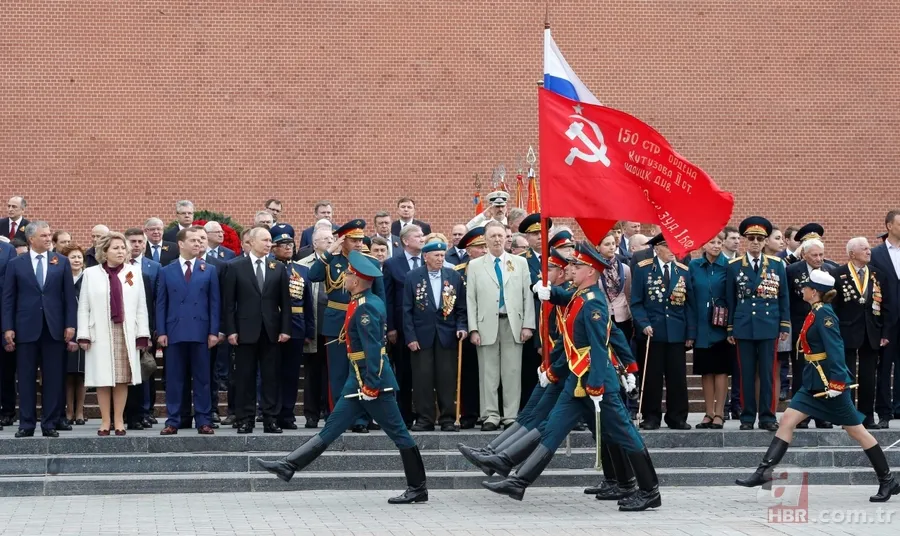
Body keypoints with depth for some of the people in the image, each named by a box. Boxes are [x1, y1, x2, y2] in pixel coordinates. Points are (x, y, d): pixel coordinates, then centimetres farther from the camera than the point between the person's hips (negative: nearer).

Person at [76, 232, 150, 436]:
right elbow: (83, 308, 2)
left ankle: (119, 420, 9)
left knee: (123, 378, 2)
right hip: (100, 333, -1)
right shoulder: (90, 274, 3)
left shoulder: (134, 273, 7)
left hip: (126, 333, 1)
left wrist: (142, 335, -1)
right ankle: (105, 421, 7)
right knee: (103, 378, 0)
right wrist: (83, 335, -5)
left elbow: (141, 307, 5)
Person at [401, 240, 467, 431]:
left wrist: (461, 327, -6)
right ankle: (424, 419, 6)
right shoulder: (412, 277, 2)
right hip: (422, 335, -1)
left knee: (447, 379, 1)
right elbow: (407, 310, 1)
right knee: (422, 379, -1)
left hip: (447, 336, 1)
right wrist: (410, 336, -5)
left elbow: (461, 308, 10)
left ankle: (448, 419, 7)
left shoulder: (454, 277, 8)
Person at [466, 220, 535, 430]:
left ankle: (511, 416, 4)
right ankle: (490, 416, 6)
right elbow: (470, 300, 5)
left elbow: (527, 295, 7)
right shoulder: (475, 266, 8)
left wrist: (528, 325, -1)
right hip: (487, 325, 0)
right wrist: (473, 329, -3)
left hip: (513, 325, 0)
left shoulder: (520, 263, 10)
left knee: (512, 372, 0)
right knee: (488, 373, 1)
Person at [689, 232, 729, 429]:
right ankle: (709, 413, 14)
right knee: (706, 370, 7)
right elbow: (690, 297, 5)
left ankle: (719, 413, 5)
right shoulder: (694, 266, 4)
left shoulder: (728, 266, -2)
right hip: (701, 326, 2)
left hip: (721, 326, -2)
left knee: (721, 369, 1)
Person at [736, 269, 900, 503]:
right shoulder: (815, 313, 10)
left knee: (856, 430, 0)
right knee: (787, 420, 1)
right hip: (814, 381, 9)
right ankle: (764, 471, -1)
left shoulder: (824, 314, -17)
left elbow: (835, 350, -23)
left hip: (829, 381, -9)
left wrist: (837, 383, -26)